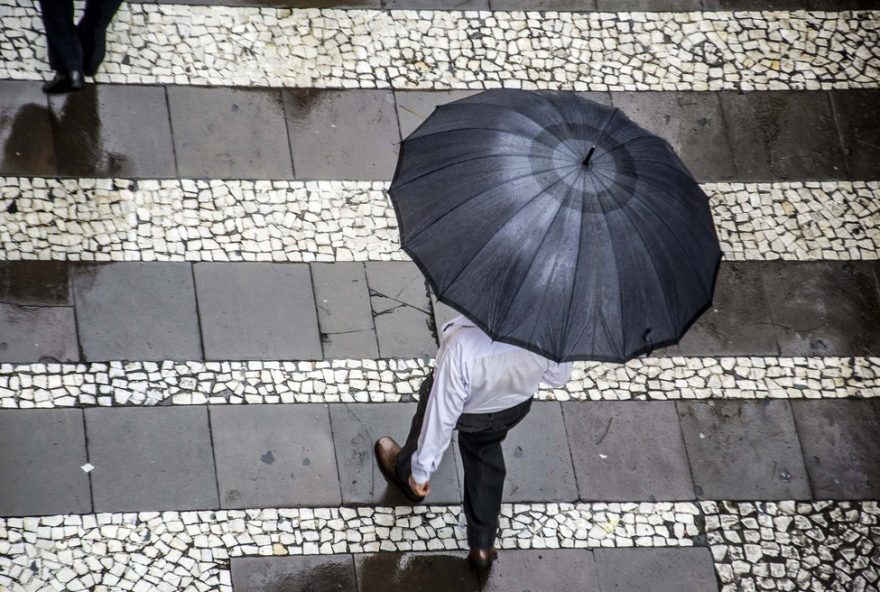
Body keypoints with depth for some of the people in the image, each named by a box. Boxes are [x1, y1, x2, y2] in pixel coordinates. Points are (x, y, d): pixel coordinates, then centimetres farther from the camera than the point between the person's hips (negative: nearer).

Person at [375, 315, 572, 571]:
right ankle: (483, 545, 44)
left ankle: (406, 472, 63)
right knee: (485, 455, 32)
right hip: (515, 407, 3)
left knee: (431, 411, 32)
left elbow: (440, 416, -31)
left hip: (467, 412, -3)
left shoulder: (462, 347, -45)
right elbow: (559, 375, -11)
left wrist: (421, 470, -16)